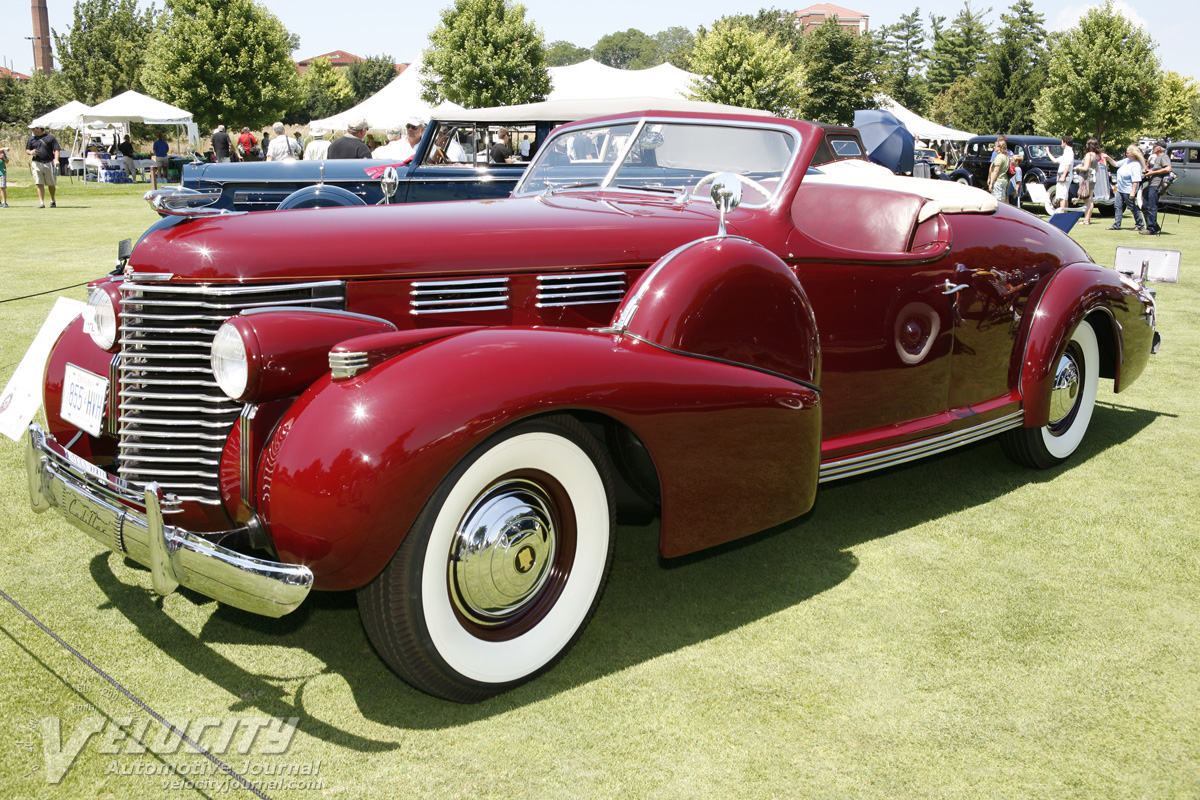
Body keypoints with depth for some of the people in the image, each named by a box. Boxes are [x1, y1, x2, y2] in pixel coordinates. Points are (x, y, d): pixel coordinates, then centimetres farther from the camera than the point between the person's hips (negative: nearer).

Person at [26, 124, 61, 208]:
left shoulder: (50, 137, 2)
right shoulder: (32, 138, 12)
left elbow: (56, 149, -3)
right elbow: (27, 149, 19)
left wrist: (56, 160, -18)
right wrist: (30, 152, -5)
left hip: (49, 163, -2)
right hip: (37, 163, 2)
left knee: (51, 184, 7)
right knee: (39, 184, -6)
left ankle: (52, 201, 27)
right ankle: (41, 202, -8)